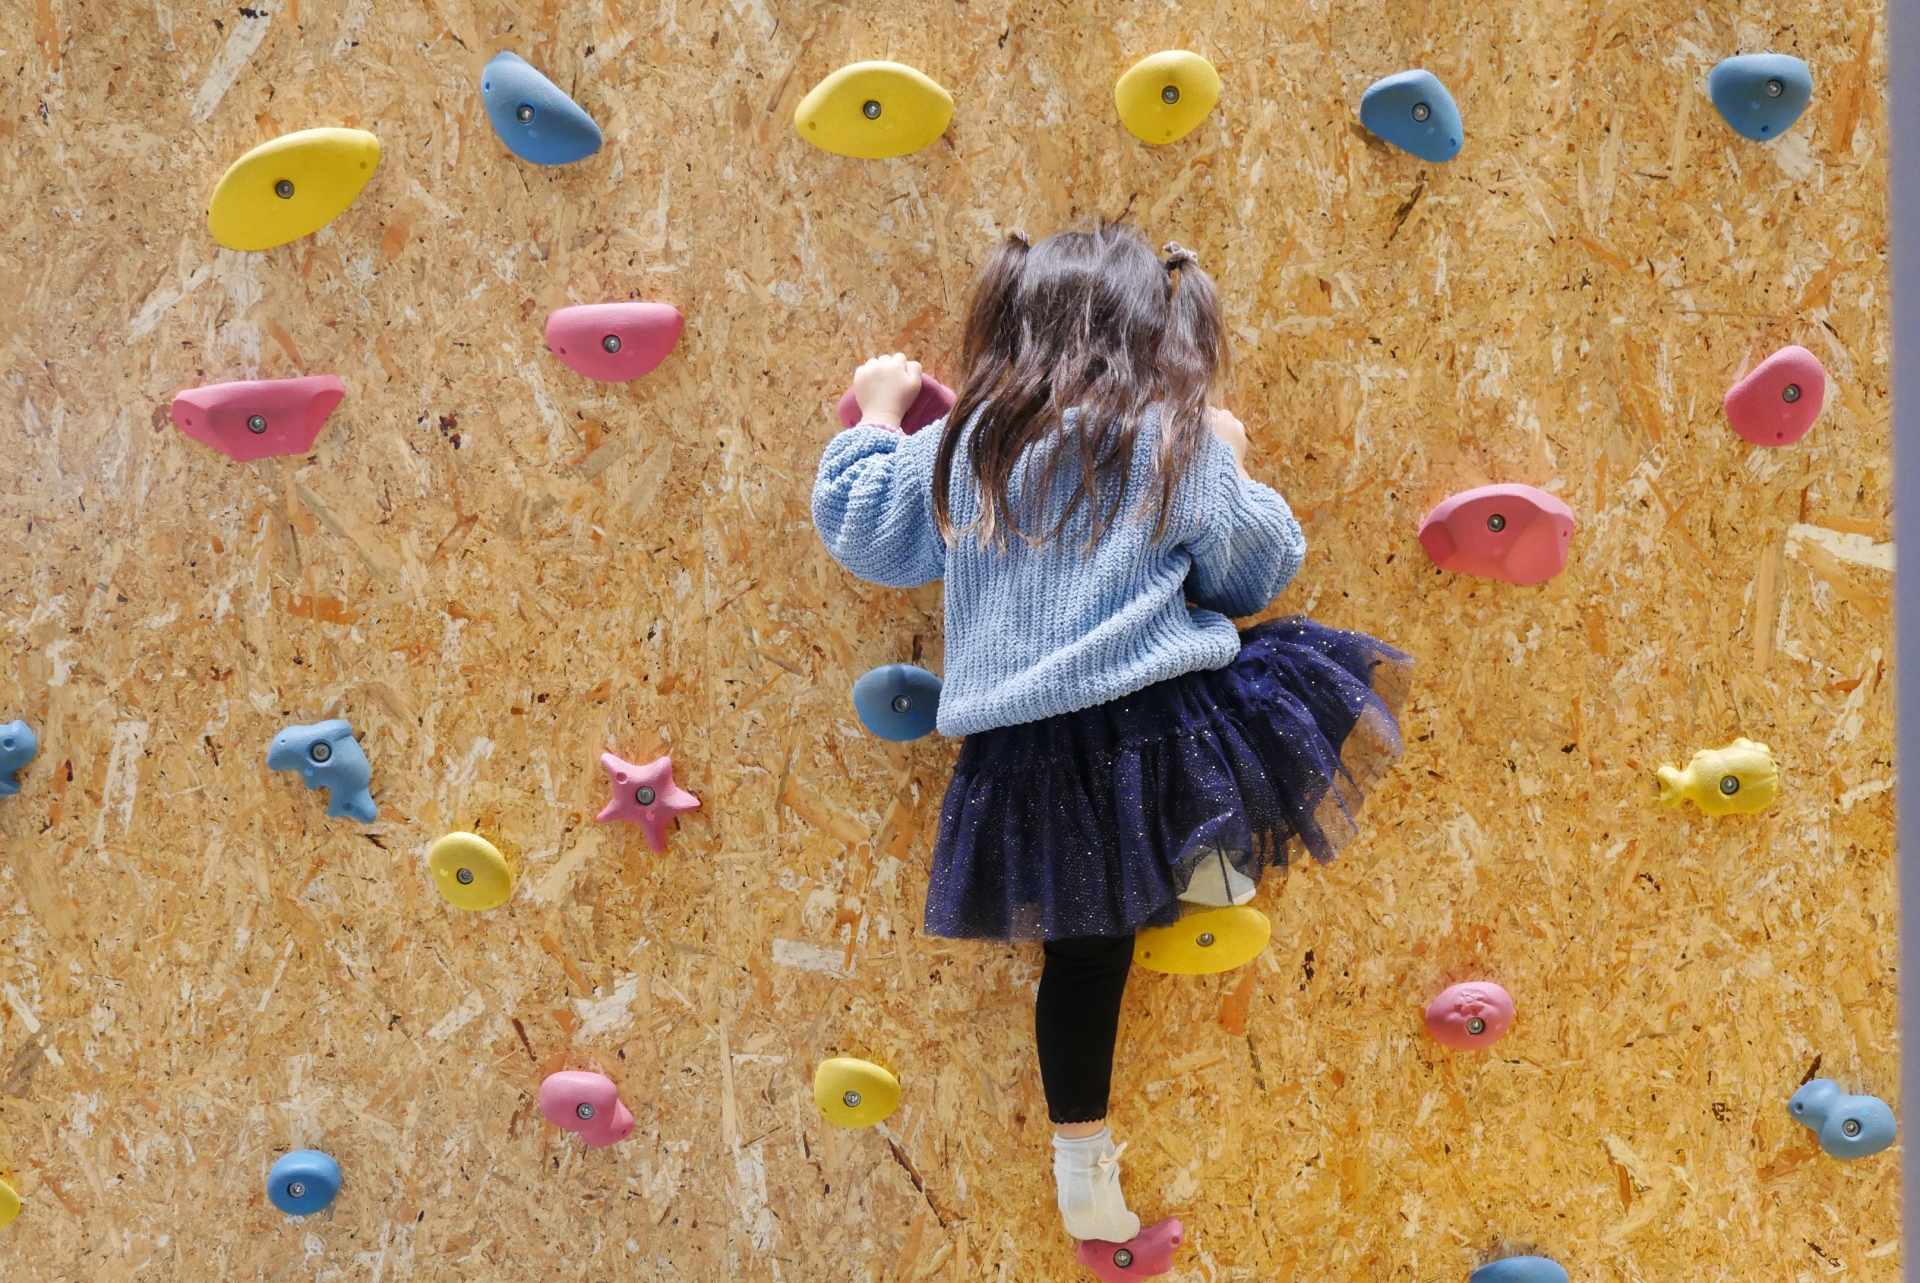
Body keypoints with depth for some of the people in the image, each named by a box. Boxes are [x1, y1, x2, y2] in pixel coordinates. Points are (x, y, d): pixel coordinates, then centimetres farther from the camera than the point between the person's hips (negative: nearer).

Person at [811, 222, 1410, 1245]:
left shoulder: (957, 449, 6)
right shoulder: (1182, 445, -2)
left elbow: (863, 535, 18)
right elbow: (1260, 573, 6)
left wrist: (878, 416, 31)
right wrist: (1232, 465, 22)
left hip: (1023, 758, 4)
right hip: (1163, 728, -4)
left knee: (1082, 947, 16)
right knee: (1310, 679, 18)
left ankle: (1081, 1163, 21)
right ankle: (1221, 854, 5)